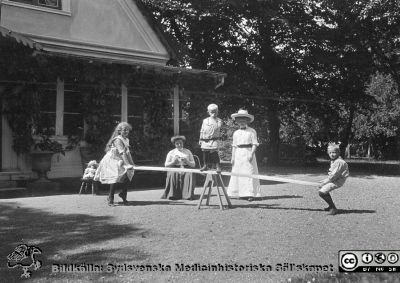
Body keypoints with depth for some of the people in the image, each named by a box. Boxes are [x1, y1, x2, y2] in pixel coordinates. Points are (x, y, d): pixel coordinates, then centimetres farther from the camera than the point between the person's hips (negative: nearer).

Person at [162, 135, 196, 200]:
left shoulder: (188, 152, 18)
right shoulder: (171, 153, 15)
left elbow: (193, 164, 12)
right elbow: (166, 165, 9)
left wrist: (187, 161, -8)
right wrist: (173, 162, -9)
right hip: (174, 169, -1)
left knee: (190, 174, -34)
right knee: (172, 174, -36)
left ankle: (187, 195, -31)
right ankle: (172, 194, -32)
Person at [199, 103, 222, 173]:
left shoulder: (219, 120, 2)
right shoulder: (205, 120, 11)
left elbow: (217, 128, -12)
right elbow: (202, 130, 15)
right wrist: (200, 139, 14)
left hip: (214, 140, -4)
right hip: (205, 141, 4)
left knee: (214, 154, -12)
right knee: (205, 153, 10)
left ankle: (218, 166, -8)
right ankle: (205, 165, 24)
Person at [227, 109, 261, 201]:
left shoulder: (251, 131, -1)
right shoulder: (236, 133, 12)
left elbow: (255, 144, -4)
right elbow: (234, 146, 14)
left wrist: (251, 154, -16)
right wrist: (233, 157, 8)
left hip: (248, 152, -4)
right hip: (238, 153, 5)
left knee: (249, 173, -7)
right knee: (238, 173, 3)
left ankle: (251, 194, -6)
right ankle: (242, 194, 9)